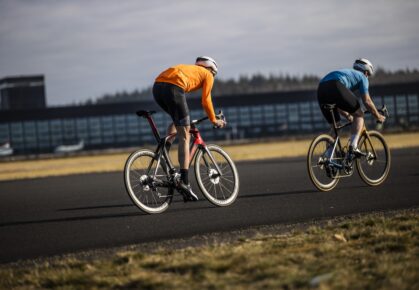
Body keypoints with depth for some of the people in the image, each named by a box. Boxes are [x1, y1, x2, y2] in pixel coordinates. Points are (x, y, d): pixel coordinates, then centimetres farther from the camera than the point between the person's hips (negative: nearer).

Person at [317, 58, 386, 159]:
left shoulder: (348, 72, 42)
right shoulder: (362, 77, 23)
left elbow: (336, 102, 45)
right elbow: (367, 101, 15)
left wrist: (346, 115, 58)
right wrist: (378, 116, 29)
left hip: (321, 89, 7)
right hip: (336, 87, -7)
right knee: (359, 114, 9)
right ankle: (353, 147, -5)